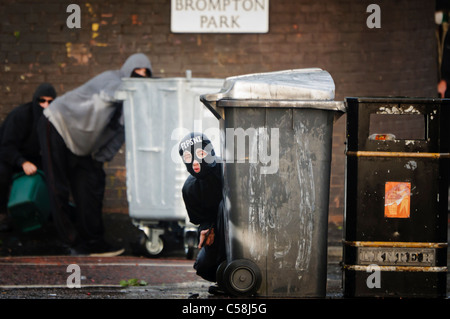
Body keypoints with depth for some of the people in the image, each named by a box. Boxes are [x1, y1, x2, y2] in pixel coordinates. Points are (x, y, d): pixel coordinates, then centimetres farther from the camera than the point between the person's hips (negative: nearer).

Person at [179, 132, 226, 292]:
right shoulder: (190, 187, -1)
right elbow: (200, 218, 8)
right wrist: (207, 229, -17)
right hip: (217, 234, 4)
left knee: (224, 204, -33)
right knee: (203, 265, -20)